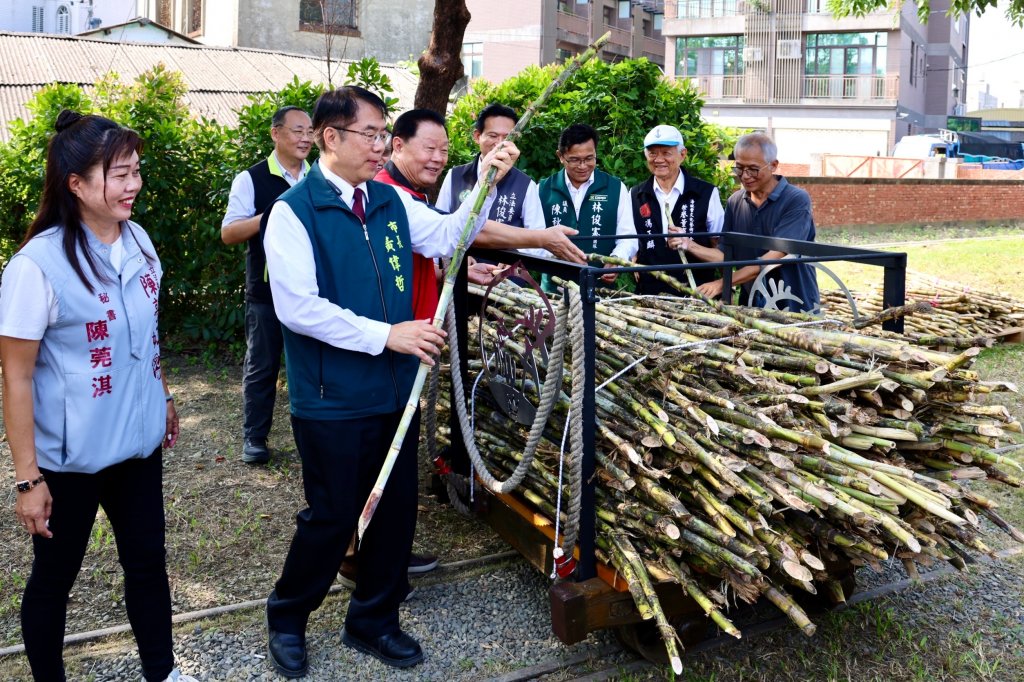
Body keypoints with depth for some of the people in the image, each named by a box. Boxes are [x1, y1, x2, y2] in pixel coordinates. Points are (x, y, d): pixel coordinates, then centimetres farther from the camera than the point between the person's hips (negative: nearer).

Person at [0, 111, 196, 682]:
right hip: (70, 458, -5)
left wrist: (165, 398, 19)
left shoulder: (139, 240, -1)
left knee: (148, 560, 17)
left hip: (139, 442, 6)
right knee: (55, 576, 14)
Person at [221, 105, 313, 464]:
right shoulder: (251, 179, -4)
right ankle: (254, 437, 20)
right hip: (266, 290, -3)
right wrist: (271, 215, -22)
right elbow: (228, 233, -9)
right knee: (261, 365, 7)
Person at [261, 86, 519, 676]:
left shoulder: (390, 201, 6)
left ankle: (373, 620, 35)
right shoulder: (294, 211, -12)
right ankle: (287, 616, 34)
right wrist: (386, 334, -21)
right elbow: (298, 308, -20)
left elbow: (448, 236, 12)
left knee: (397, 510, 15)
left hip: (397, 389, 6)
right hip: (333, 400, -6)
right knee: (333, 516, 7)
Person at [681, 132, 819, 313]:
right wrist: (690, 245, -14)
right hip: (751, 306, 4)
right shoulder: (735, 202, 3)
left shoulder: (797, 200, -13)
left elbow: (775, 257, -23)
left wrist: (723, 283, -29)